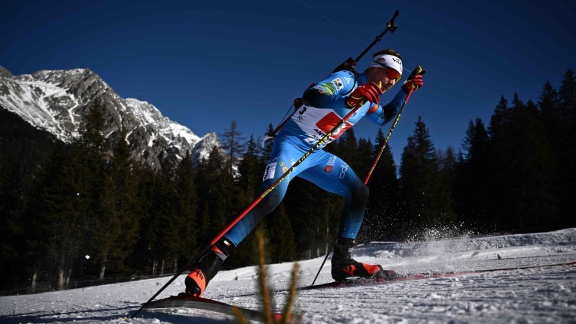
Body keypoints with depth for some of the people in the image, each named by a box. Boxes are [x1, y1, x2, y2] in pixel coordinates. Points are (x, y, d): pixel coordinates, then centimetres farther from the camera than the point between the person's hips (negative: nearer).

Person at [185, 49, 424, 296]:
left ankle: (341, 260, 4)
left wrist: (405, 91, 27)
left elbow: (384, 117, 36)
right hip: (292, 144, -9)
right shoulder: (347, 79, -11)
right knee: (271, 198, -31)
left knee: (359, 192, 4)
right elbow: (310, 96, -28)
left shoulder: (368, 99, 15)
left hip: (316, 154, 9)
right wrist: (349, 100, -40)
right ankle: (210, 262, -32)